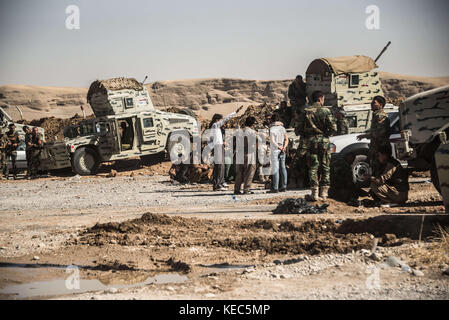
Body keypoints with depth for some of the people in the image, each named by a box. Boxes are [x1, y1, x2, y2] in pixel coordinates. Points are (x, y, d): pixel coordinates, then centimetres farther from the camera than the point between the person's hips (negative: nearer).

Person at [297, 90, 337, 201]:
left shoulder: (306, 111, 1)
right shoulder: (326, 111, -6)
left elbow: (299, 128, 2)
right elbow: (333, 128, -10)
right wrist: (326, 134, 8)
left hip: (310, 142, 2)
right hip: (323, 142, -1)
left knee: (313, 168, 5)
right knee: (325, 168, 9)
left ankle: (315, 193, -2)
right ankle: (324, 193, 8)